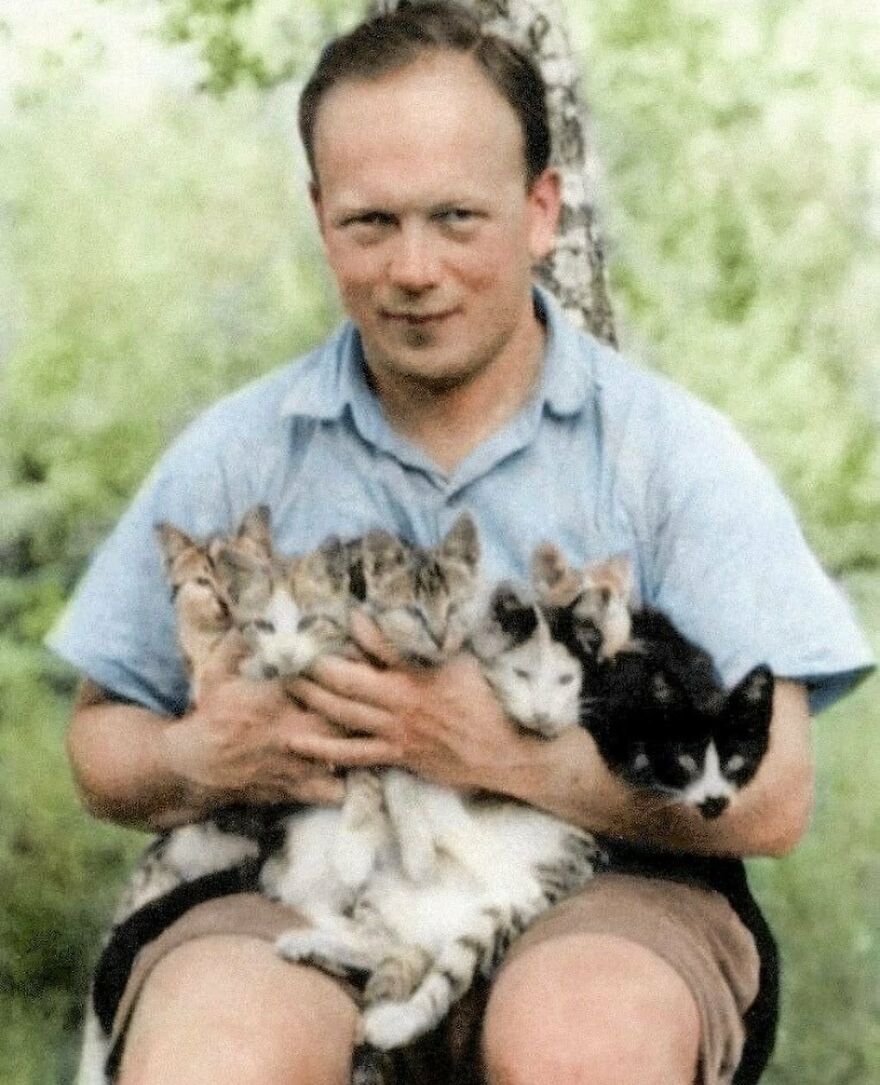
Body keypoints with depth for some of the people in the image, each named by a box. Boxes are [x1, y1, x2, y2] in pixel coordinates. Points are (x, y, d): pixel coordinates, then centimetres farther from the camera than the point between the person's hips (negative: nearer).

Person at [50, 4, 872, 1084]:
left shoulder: (670, 452, 4)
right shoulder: (235, 456, 11)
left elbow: (772, 798, -4)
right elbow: (101, 735, 15)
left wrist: (506, 752, -16)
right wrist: (200, 759, -9)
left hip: (595, 894, 0)